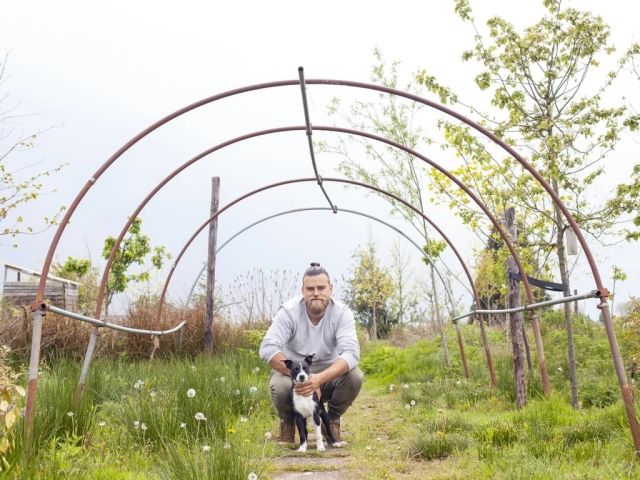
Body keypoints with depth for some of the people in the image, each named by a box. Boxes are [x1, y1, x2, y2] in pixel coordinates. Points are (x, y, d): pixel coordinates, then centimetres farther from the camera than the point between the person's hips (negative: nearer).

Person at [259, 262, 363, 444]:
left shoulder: (342, 313, -17)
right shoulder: (289, 311, -19)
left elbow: (351, 352, -29)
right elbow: (267, 349, -28)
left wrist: (320, 379, -46)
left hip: (328, 373, 2)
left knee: (355, 377, -28)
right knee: (280, 387, -35)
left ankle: (332, 421, 2)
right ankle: (287, 421, 2)